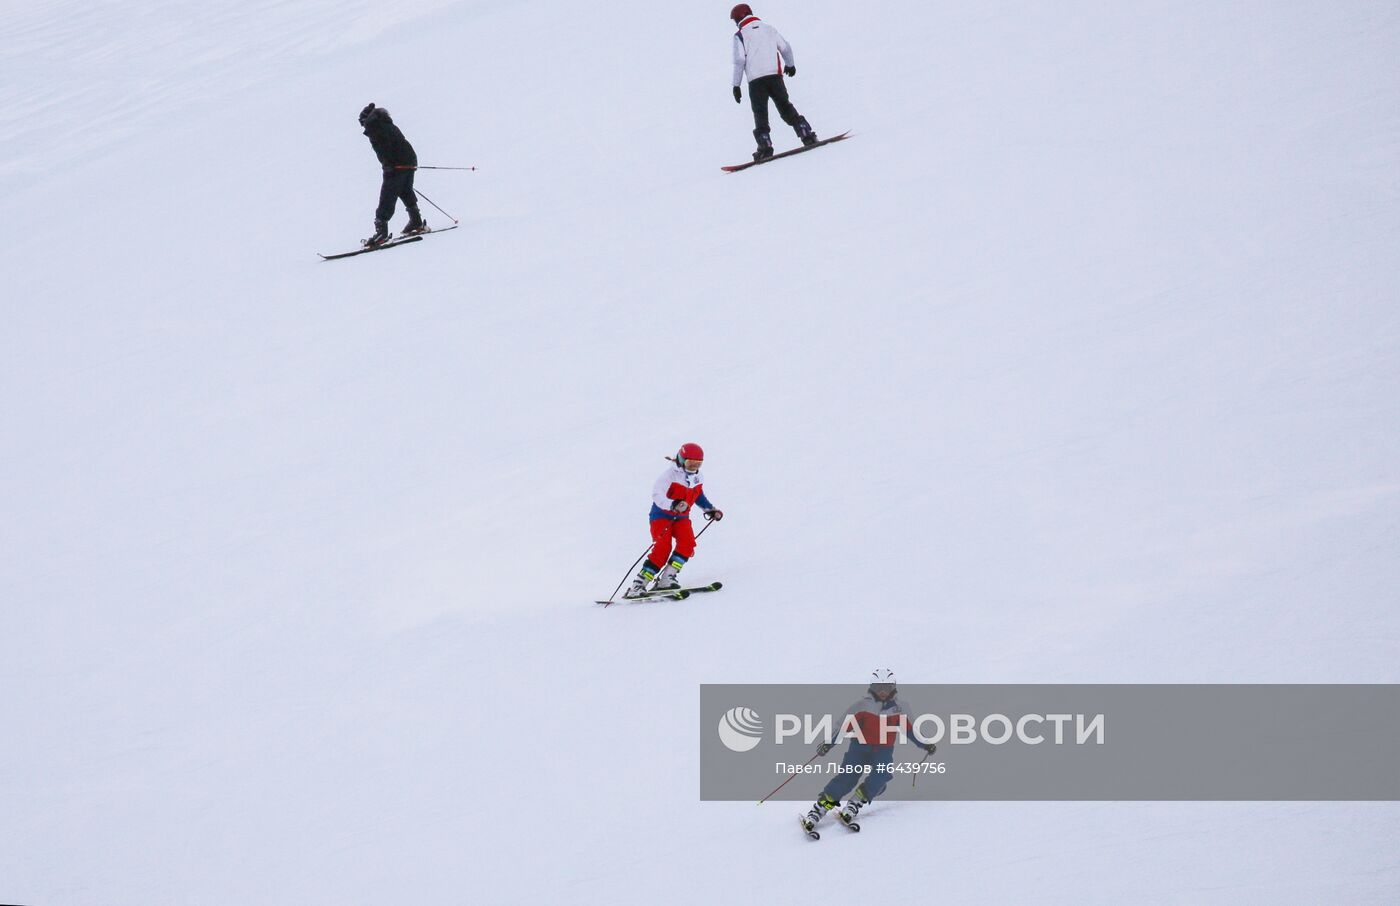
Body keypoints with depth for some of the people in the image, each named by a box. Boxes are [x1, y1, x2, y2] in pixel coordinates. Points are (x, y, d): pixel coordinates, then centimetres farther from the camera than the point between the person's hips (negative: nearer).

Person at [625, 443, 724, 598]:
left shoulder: (698, 478, 5)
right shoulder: (670, 475, -18)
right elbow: (657, 495, -26)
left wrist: (710, 509, 17)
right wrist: (673, 505, -41)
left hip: (681, 517, 6)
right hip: (662, 515, -6)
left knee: (687, 543, -21)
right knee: (662, 549, -20)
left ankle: (666, 579, -21)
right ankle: (638, 585, -17)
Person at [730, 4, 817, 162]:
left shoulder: (740, 35, 1)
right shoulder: (768, 28, 14)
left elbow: (739, 60, -7)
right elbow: (785, 47, 15)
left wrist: (736, 84, -4)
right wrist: (790, 65, 33)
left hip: (755, 80, -3)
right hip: (775, 75, 3)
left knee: (760, 114, 2)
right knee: (786, 107, 13)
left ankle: (765, 146, -10)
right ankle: (807, 135, 3)